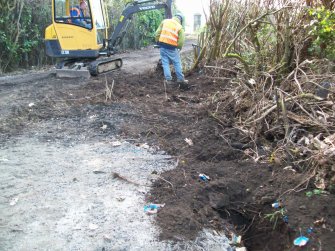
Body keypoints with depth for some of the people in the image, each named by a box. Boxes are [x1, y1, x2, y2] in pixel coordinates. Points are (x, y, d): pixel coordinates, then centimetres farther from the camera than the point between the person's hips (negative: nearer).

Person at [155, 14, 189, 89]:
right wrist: (178, 48, 11)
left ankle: (168, 80, 6)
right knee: (177, 63, 10)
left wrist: (158, 42, 15)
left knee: (165, 63, 9)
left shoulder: (165, 21, 7)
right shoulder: (180, 27, 1)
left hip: (162, 46, 2)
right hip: (172, 47, -2)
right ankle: (180, 79, 16)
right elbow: (181, 41, -5)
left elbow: (158, 32, 4)